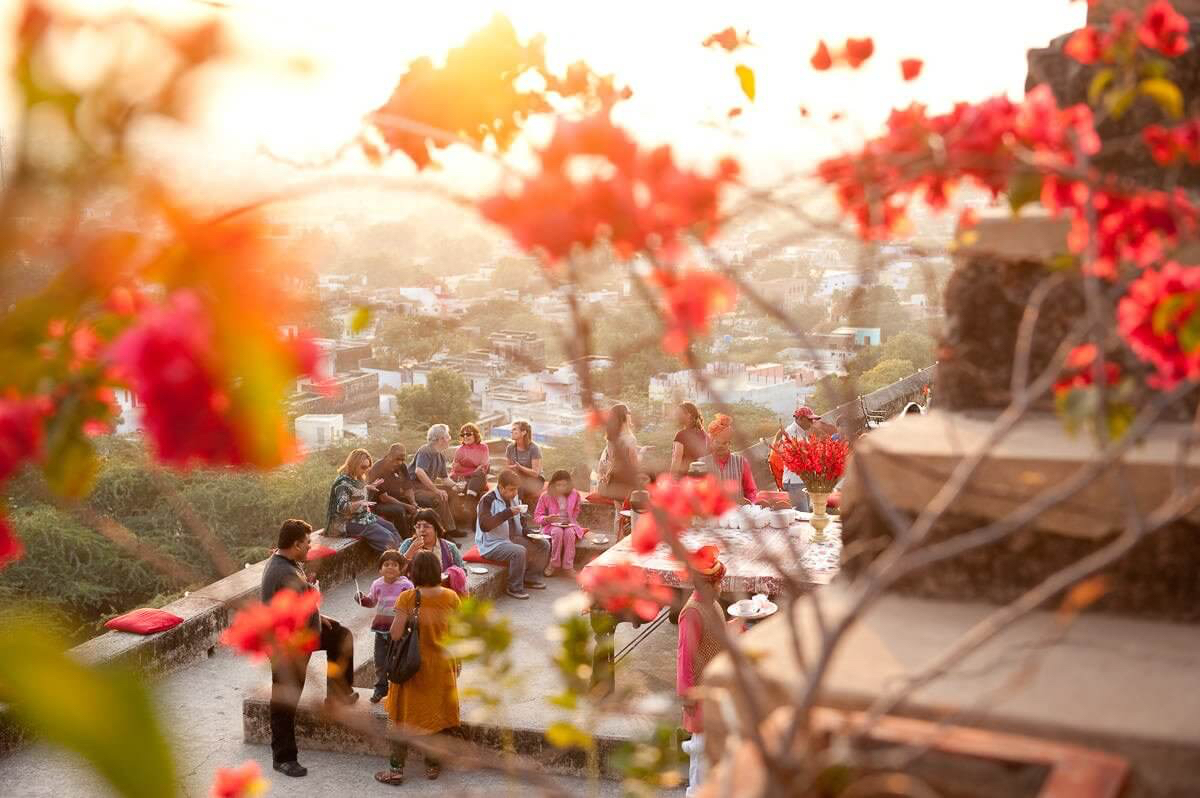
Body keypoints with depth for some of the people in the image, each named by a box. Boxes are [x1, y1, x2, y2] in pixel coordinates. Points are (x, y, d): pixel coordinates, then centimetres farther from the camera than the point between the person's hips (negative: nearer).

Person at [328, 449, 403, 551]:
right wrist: (359, 503, -41)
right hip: (353, 522, -10)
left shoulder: (356, 479, 7)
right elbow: (341, 507, -30)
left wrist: (368, 487, 18)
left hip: (365, 516, 10)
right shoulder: (343, 483, -22)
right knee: (386, 537, -18)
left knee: (392, 528, 4)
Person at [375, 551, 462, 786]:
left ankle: (397, 769, 13)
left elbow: (395, 634, -19)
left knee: (403, 715, 10)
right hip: (442, 664, 3)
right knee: (436, 713, 16)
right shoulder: (451, 597, -7)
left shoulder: (407, 598, -16)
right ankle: (433, 765, 26)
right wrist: (457, 661, 12)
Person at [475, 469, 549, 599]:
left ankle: (526, 578, 15)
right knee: (519, 551, -33)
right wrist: (508, 513, -33)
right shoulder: (488, 500, -17)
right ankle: (514, 588, -15)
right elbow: (484, 525, -31)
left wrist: (529, 533, 3)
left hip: (511, 539, 9)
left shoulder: (512, 498, 9)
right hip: (492, 544, -9)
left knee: (543, 545, 3)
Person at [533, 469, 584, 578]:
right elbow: (537, 517, -4)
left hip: (569, 525, 1)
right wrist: (547, 518, -23)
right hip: (551, 526, -1)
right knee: (558, 532, -37)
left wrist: (571, 522, 0)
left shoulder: (575, 495, -1)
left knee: (569, 532, -35)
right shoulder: (545, 496, -7)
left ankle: (568, 566, -28)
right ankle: (553, 563, -24)